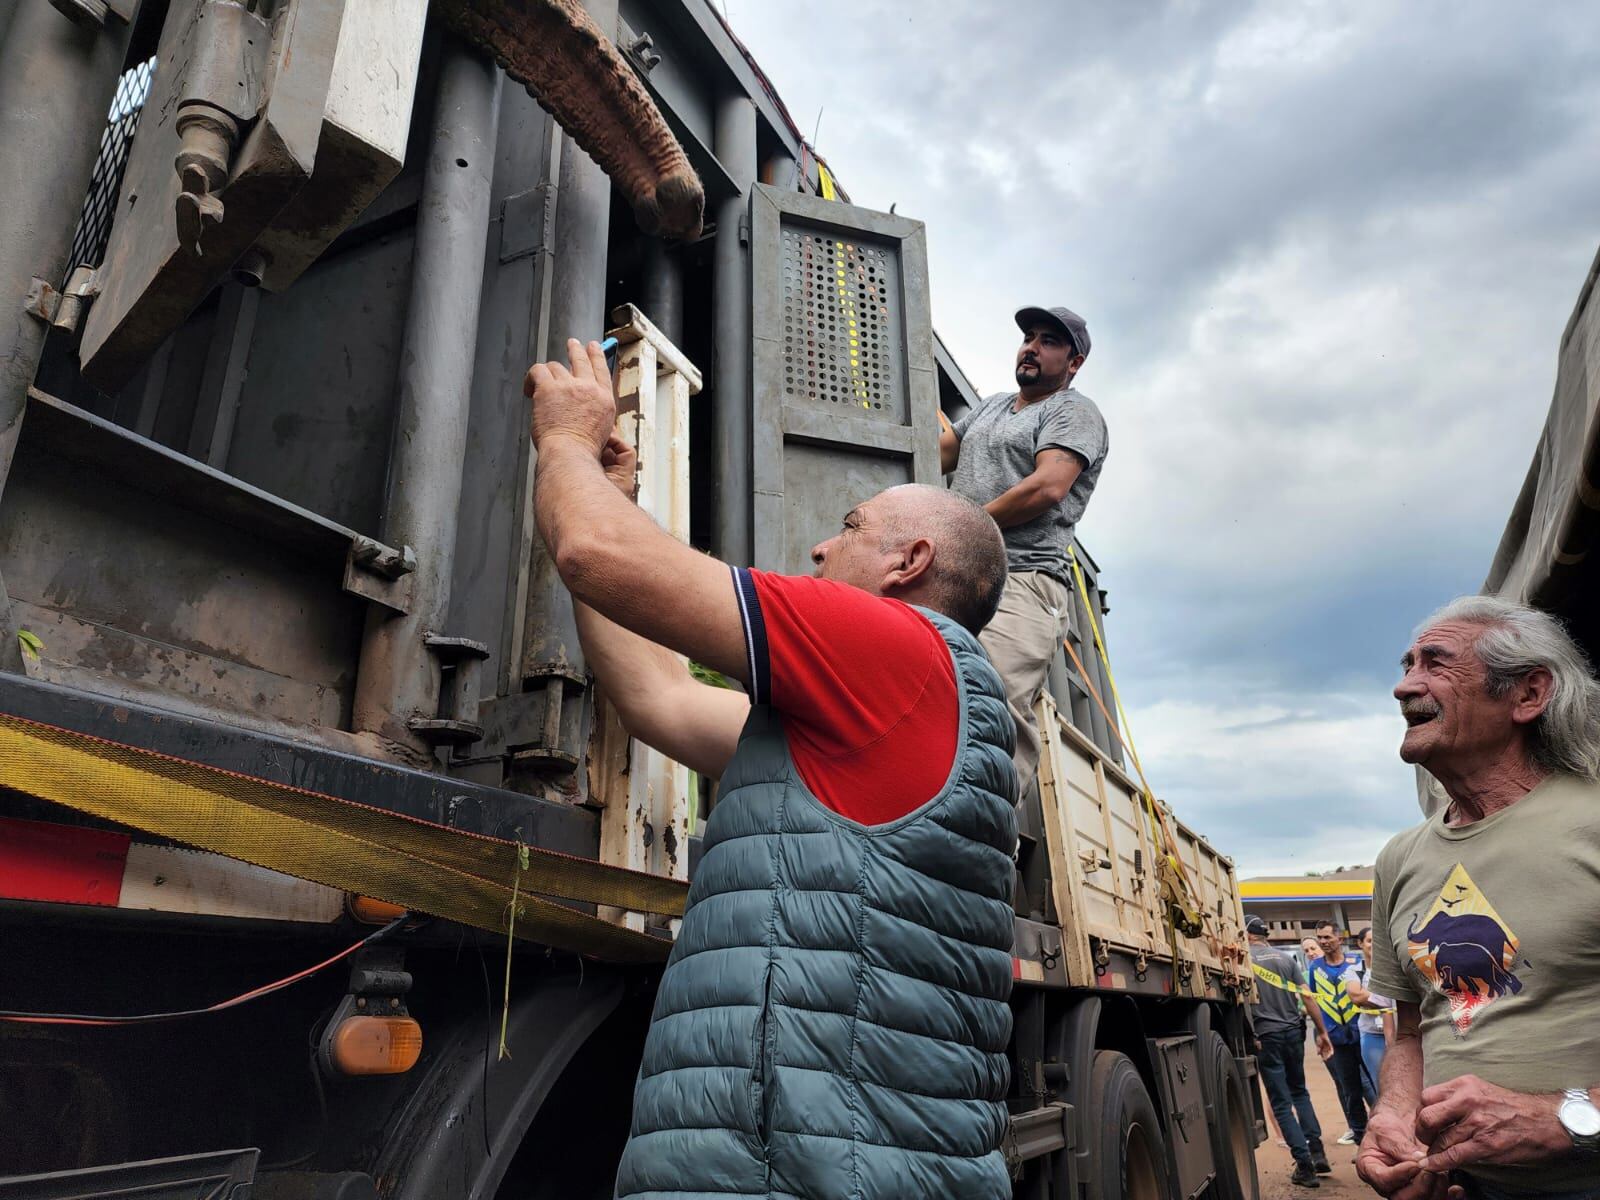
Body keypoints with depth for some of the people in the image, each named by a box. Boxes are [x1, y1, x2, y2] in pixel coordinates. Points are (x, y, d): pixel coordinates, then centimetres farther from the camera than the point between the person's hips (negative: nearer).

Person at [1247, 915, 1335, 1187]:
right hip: (1293, 1031, 4)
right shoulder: (1286, 958, 7)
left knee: (1280, 1102, 3)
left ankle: (1305, 1166, 2)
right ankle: (1318, 1153, 17)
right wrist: (1321, 1032, 10)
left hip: (1266, 1035, -4)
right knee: (1299, 1092, 23)